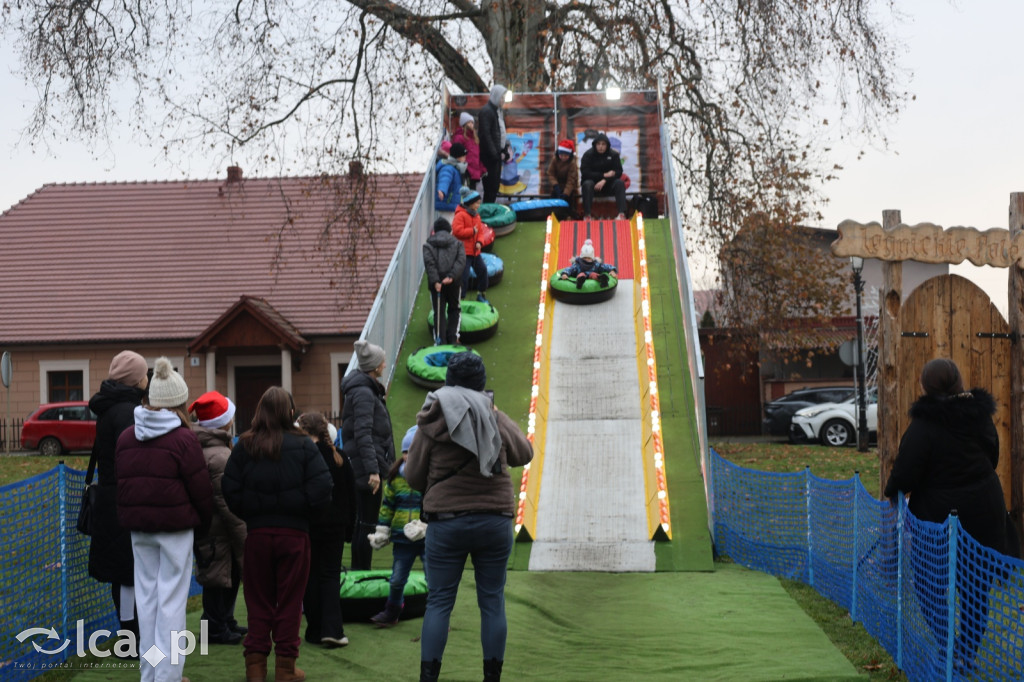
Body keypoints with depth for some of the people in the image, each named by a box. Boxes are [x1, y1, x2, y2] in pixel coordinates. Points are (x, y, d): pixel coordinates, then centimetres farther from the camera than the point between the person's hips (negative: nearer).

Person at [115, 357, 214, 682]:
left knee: (146, 594, 12)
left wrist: (132, 516, 16)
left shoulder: (125, 438, 7)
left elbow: (121, 482, 10)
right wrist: (204, 521, 6)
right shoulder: (183, 439, -12)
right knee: (171, 598, -1)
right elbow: (200, 488, -9)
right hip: (176, 525, -5)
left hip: (138, 526, 5)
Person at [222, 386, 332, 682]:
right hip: (294, 532, -1)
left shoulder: (244, 446, -1)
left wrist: (248, 515, 7)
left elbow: (230, 489, -5)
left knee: (258, 601, 11)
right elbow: (321, 488, -11)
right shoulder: (303, 446, -5)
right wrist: (302, 511, 5)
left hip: (257, 532, 1)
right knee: (289, 602, 6)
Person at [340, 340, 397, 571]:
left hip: (363, 467, 10)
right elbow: (363, 434, -23)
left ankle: (359, 572, 22)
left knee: (362, 522, 15)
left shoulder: (368, 389, 16)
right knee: (367, 523, -5)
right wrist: (373, 469, -28)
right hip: (367, 467, -10)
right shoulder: (363, 392, -16)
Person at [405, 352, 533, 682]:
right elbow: (524, 454, 16)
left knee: (439, 601, 4)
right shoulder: (496, 419, 0)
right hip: (495, 521, 1)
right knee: (492, 601, 8)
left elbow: (413, 475, 0)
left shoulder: (431, 422, -3)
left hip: (446, 522, -1)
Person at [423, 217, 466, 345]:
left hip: (436, 283, -1)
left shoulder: (428, 245, 7)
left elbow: (429, 263, -10)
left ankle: (440, 340, -4)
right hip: (454, 282, 1)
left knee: (439, 312, 4)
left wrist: (435, 281, -18)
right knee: (453, 310, 18)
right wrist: (451, 276, -18)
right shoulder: (457, 244, 10)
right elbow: (461, 261, -8)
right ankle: (452, 338, 7)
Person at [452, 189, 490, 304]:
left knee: (483, 270, 12)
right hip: (464, 251, -8)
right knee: (464, 275, -10)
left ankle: (481, 294, 29)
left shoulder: (476, 216, 12)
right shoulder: (460, 215, -14)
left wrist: (479, 242, -5)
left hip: (475, 251, 8)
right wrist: (472, 231, -16)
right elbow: (457, 231, -24)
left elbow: (480, 231, 14)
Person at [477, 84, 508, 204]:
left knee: (495, 185, 12)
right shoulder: (486, 111, -14)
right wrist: (493, 153, -21)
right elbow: (485, 134, -19)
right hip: (489, 155, -9)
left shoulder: (499, 111, 16)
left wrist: (503, 151, 13)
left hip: (496, 153, 9)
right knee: (491, 184, -8)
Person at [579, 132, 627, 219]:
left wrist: (604, 181, -23)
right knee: (587, 184, -35)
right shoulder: (588, 155, -7)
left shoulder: (613, 154, -1)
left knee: (620, 183, -27)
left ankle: (622, 214, -36)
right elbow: (585, 173, -15)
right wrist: (604, 175, -19)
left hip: (609, 185, 2)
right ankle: (587, 215, -39)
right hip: (593, 182, -2)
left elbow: (618, 172, -8)